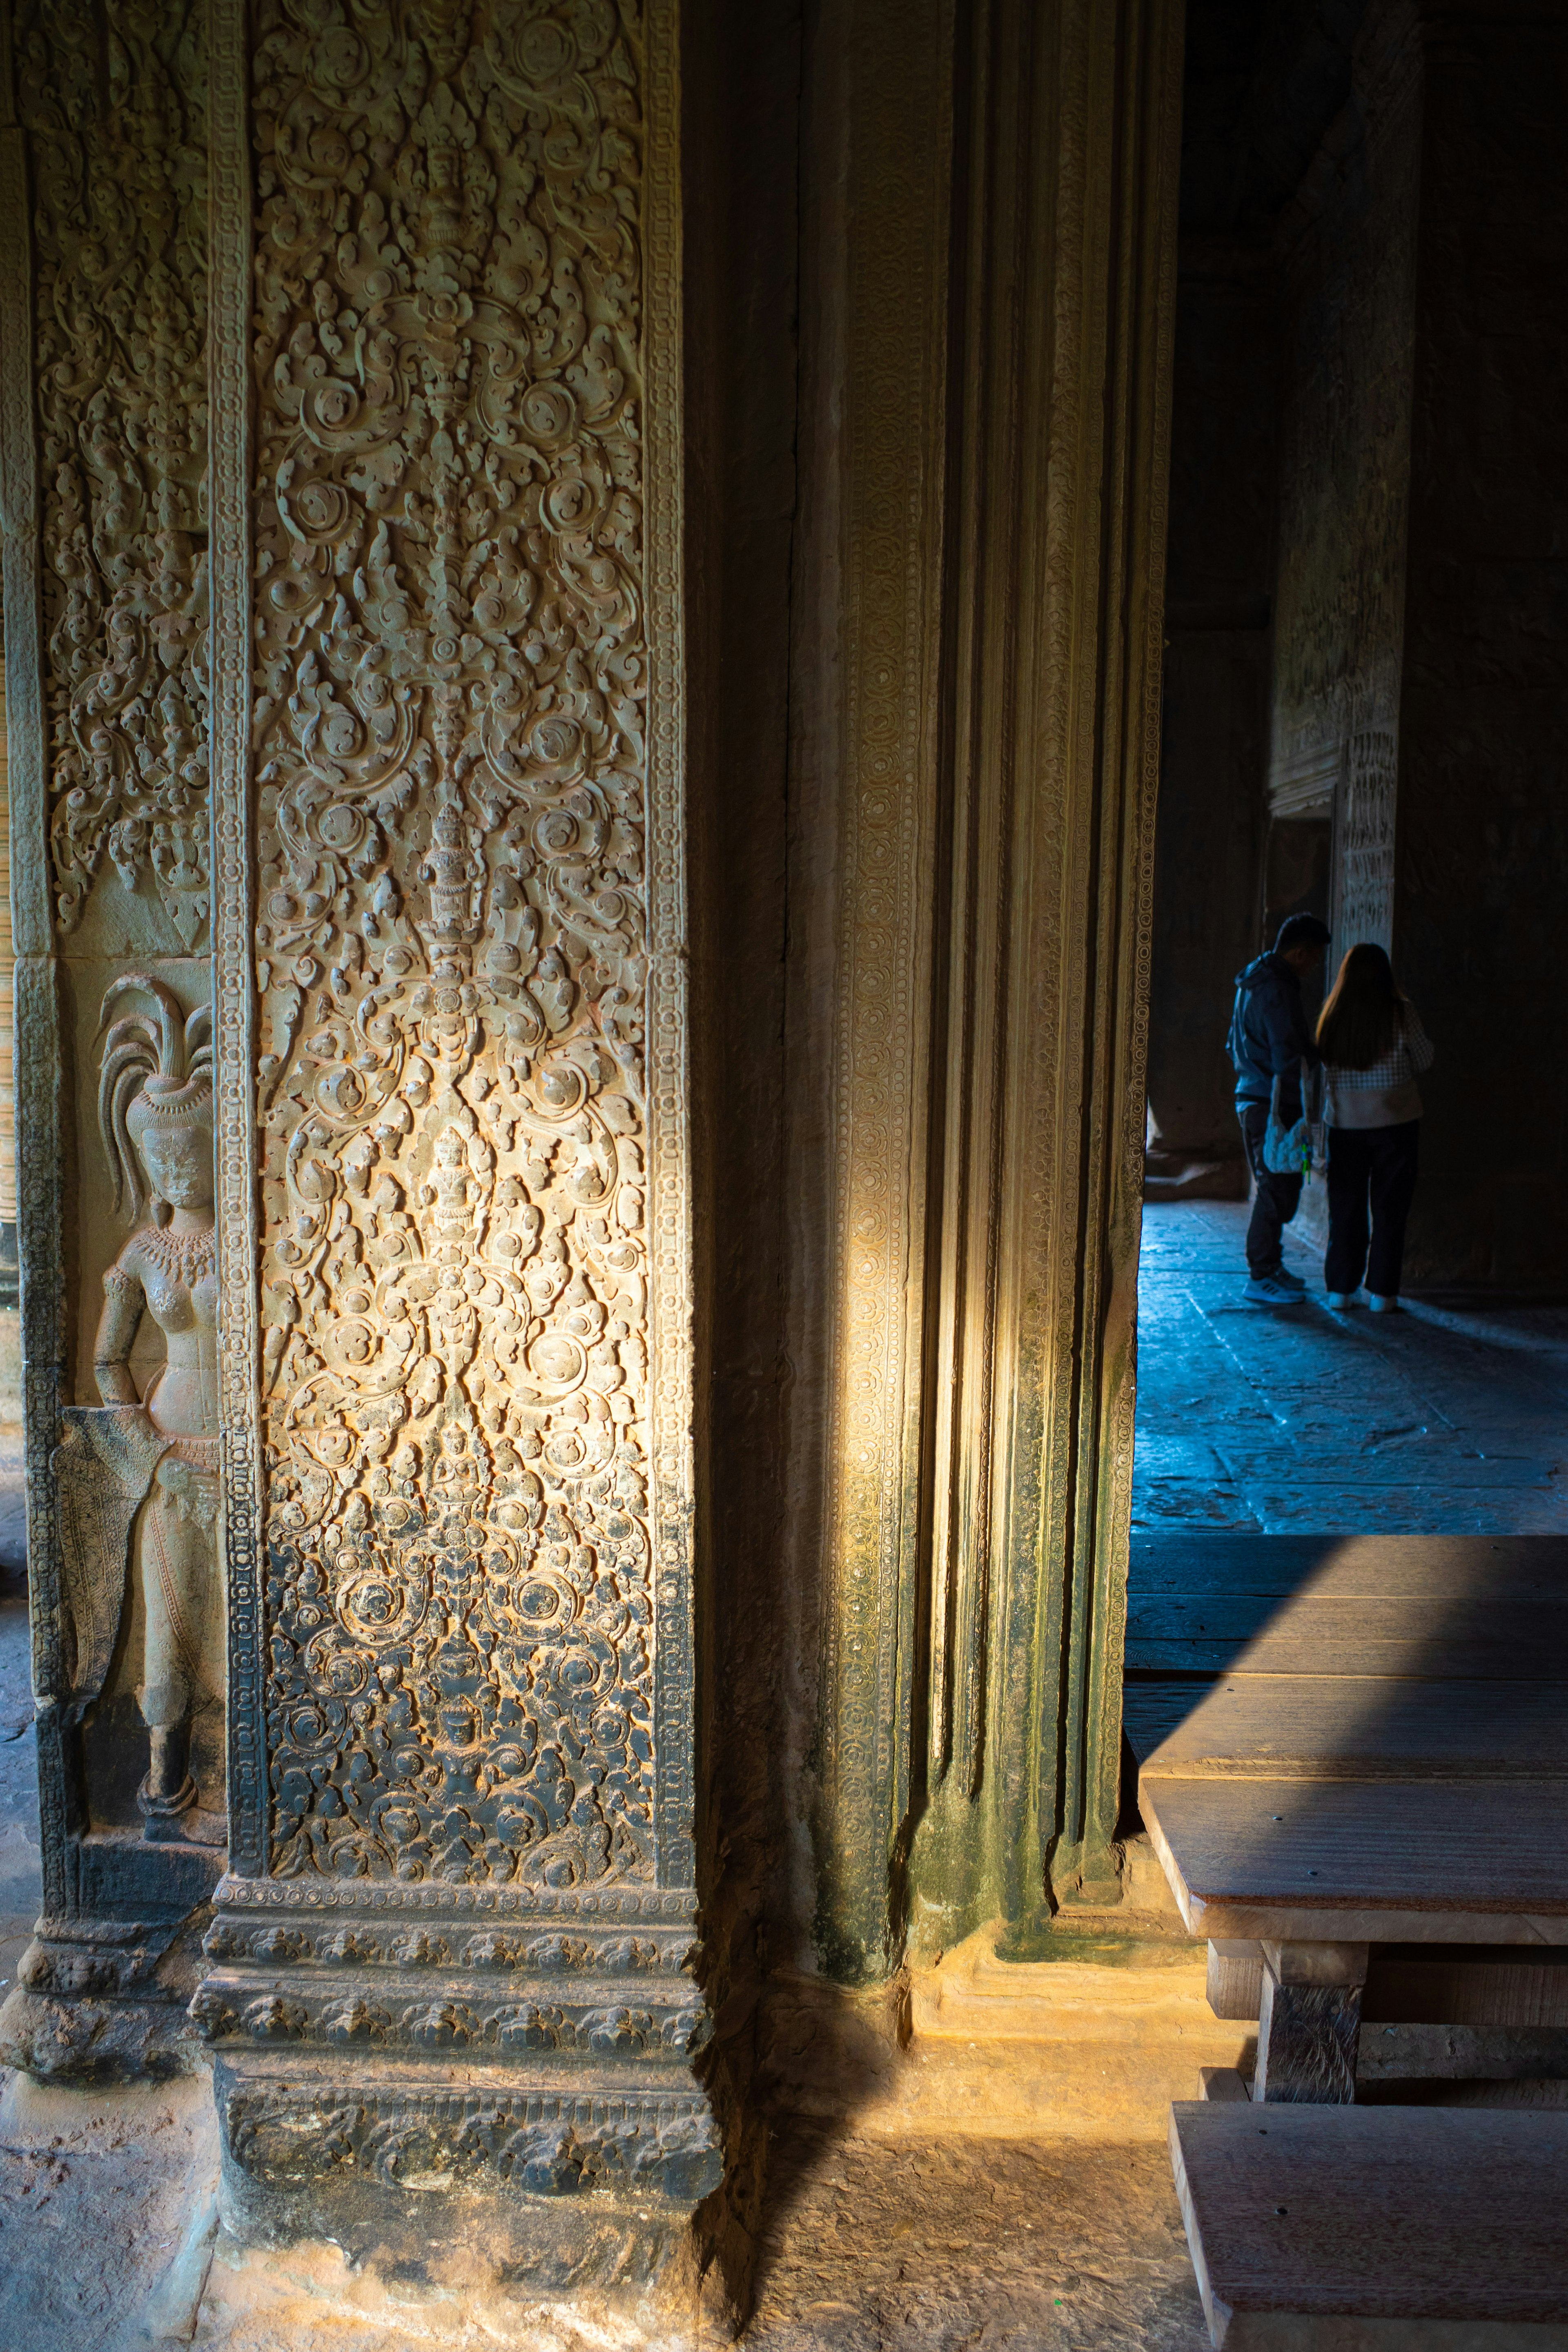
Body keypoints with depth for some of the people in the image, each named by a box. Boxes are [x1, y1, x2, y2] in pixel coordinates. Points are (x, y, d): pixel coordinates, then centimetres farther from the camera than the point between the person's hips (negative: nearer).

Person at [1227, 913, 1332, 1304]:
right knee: (1277, 1190, -5)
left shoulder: (1253, 982, 15)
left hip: (1254, 1099, 10)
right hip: (1272, 1105, -10)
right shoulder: (1278, 990, -18)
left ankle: (1268, 1267, 26)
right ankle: (1261, 1277, 1)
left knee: (1272, 1188, 18)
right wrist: (1325, 1056, -9)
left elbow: (1239, 1047, 23)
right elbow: (1289, 1058, -23)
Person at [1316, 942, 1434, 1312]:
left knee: (1344, 1209, 10)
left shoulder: (1331, 1017, -3)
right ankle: (1382, 1293, 8)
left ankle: (1340, 1290, 12)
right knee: (1389, 1210, 6)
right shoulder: (1401, 1013, -10)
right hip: (1395, 1124, -2)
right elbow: (1425, 1061, -1)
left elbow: (1324, 1066, 5)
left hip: (1344, 1125, 2)